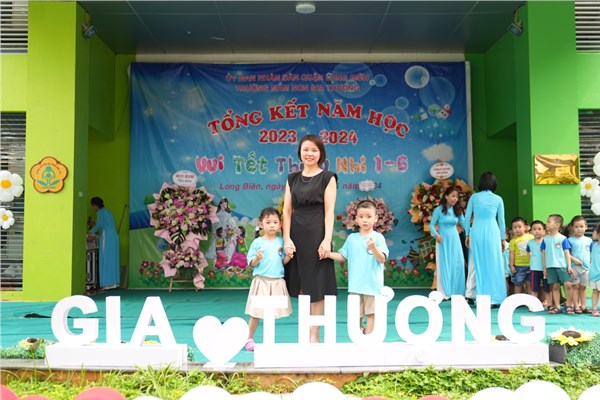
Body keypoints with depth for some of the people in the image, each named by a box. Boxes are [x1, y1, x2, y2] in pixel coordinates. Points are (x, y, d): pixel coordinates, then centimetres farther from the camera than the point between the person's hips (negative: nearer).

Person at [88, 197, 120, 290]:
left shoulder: (100, 212, -3)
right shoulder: (107, 212, 22)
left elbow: (99, 225, -17)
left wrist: (91, 231, -3)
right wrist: (96, 234, 29)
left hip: (107, 237, -8)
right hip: (114, 236, 8)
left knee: (106, 259, -7)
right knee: (112, 260, 8)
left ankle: (108, 283, -10)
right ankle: (114, 282, 6)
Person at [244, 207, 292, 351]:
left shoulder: (281, 242, 6)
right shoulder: (257, 242, -4)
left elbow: (283, 261, 10)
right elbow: (250, 264, -3)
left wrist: (289, 256, -9)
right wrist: (257, 258, -23)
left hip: (277, 282, 3)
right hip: (261, 281, -3)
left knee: (273, 313, 9)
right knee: (256, 314, -1)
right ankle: (249, 339, 15)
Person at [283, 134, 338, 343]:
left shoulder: (327, 177, 1)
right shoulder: (292, 178, 12)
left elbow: (329, 211, -5)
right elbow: (287, 210, 7)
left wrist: (327, 240, -14)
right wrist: (287, 238, -4)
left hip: (317, 236, -4)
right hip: (296, 236, 4)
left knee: (315, 287, 0)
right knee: (300, 287, 9)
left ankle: (315, 335, 8)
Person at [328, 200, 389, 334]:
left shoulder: (378, 237, -4)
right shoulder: (352, 238, 8)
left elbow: (382, 259, -10)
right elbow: (342, 256, 12)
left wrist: (373, 248, -27)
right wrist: (328, 254, -1)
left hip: (372, 284, -3)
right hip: (355, 285, 3)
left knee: (371, 313, 0)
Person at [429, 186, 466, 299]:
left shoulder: (457, 210, 6)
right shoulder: (439, 210, -6)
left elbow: (464, 224, 5)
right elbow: (431, 225, -5)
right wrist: (436, 234, -23)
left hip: (455, 240, 4)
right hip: (443, 240, -4)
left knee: (458, 265, 1)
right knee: (444, 266, -2)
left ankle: (457, 292, 10)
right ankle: (444, 293, 4)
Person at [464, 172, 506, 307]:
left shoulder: (474, 197, 4)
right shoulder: (498, 199, 3)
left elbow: (467, 217, 5)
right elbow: (501, 221, 7)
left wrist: (467, 235, 14)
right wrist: (502, 238, 16)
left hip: (476, 232, 1)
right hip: (492, 232, -1)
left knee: (478, 265, 6)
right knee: (493, 265, 5)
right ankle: (493, 298, 6)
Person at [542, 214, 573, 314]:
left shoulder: (563, 238, -1)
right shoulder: (546, 239, 8)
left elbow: (567, 253, 0)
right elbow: (543, 253, 11)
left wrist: (569, 266, -5)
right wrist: (544, 268, 9)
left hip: (562, 266, -3)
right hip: (550, 267, 3)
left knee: (567, 284, -10)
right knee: (555, 287, 5)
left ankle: (569, 305, 4)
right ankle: (557, 307, 9)